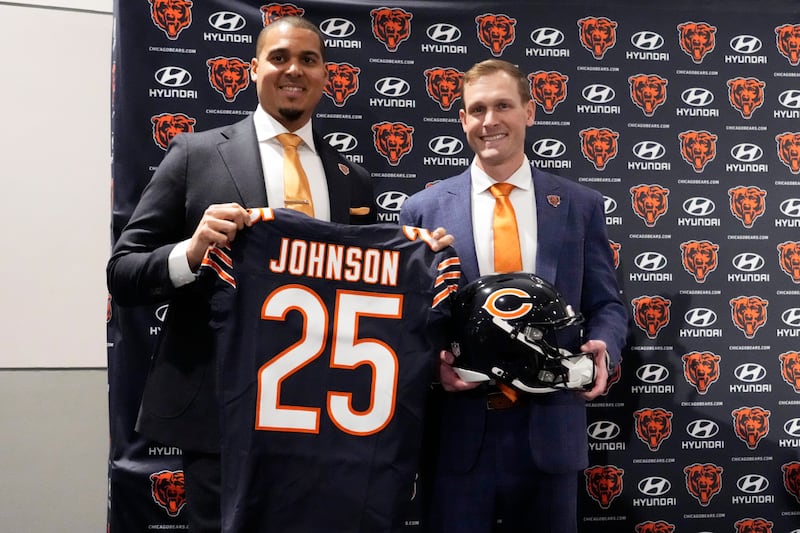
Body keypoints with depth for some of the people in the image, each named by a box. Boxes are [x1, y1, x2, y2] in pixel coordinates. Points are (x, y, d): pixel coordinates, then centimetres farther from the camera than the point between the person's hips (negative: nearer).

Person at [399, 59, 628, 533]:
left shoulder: (581, 206, 6)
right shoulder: (424, 209, 3)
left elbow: (606, 303, 8)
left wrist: (602, 348, -13)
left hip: (549, 428, 1)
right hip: (458, 430, -1)